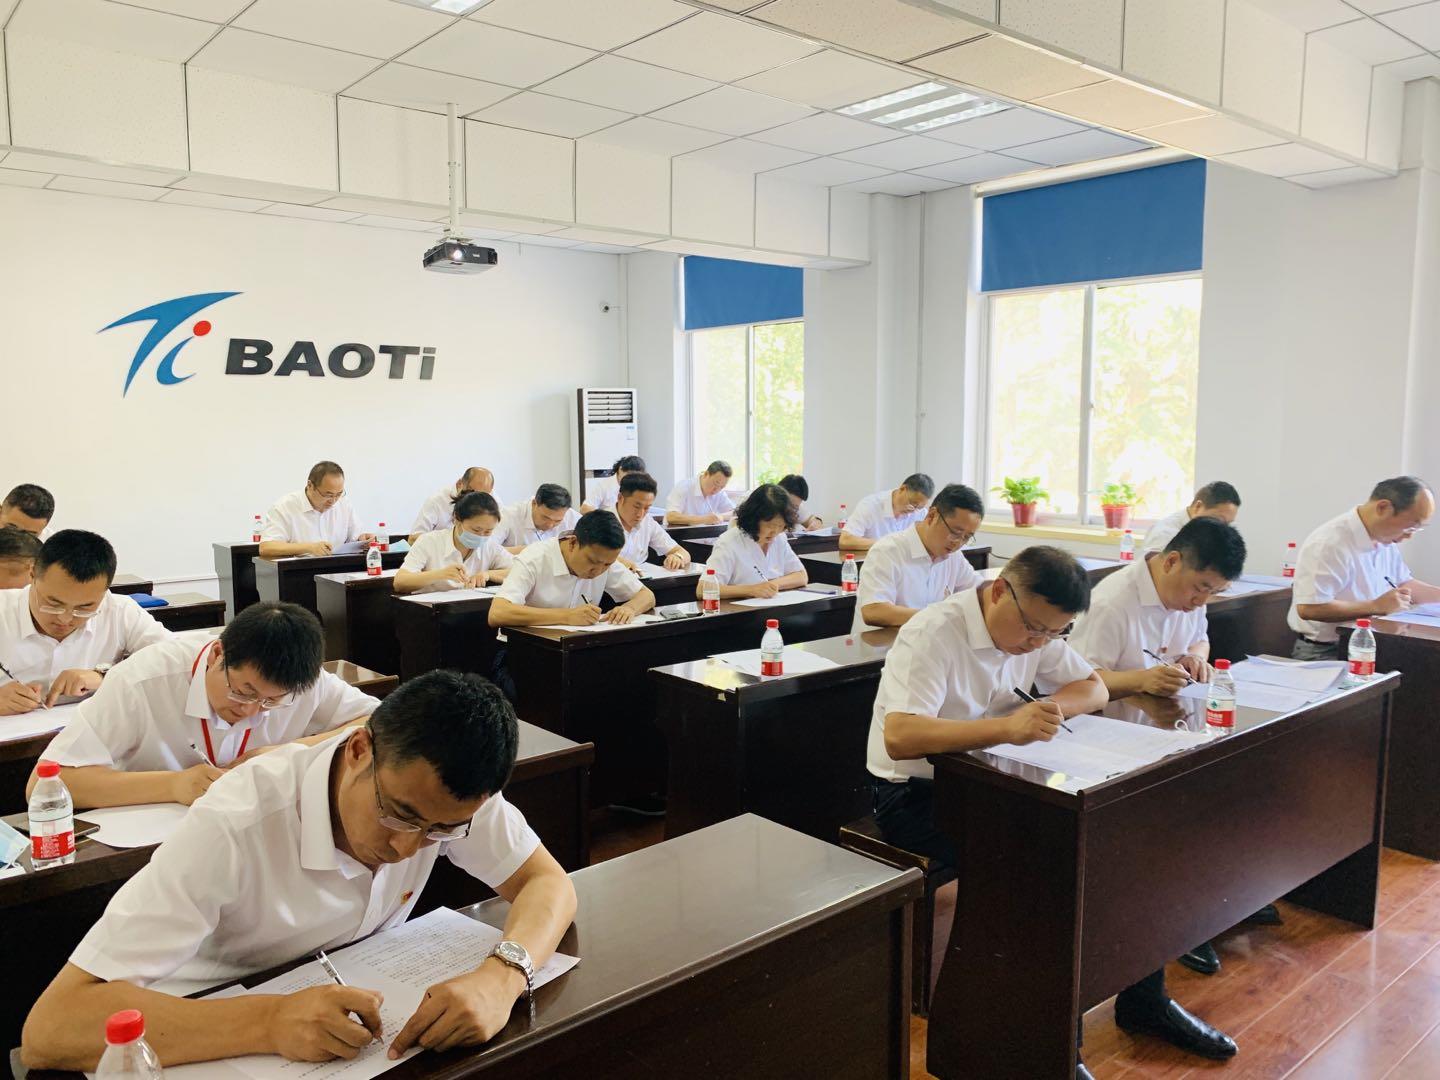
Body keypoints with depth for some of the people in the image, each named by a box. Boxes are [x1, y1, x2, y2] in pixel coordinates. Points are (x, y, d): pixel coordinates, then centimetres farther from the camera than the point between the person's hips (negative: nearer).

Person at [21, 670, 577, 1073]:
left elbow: (548, 882, -13)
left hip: (364, 1020, 4)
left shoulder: (440, 786, -18)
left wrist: (501, 975, -32)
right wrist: (270, 1020, -42)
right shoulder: (234, 827, -29)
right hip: (217, 1050, -3)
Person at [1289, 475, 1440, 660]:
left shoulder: (1386, 539, 9)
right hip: (1325, 653, -9)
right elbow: (1308, 608, -29)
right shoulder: (1329, 544, -22)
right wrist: (1376, 606, -24)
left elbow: (1404, 584, 25)